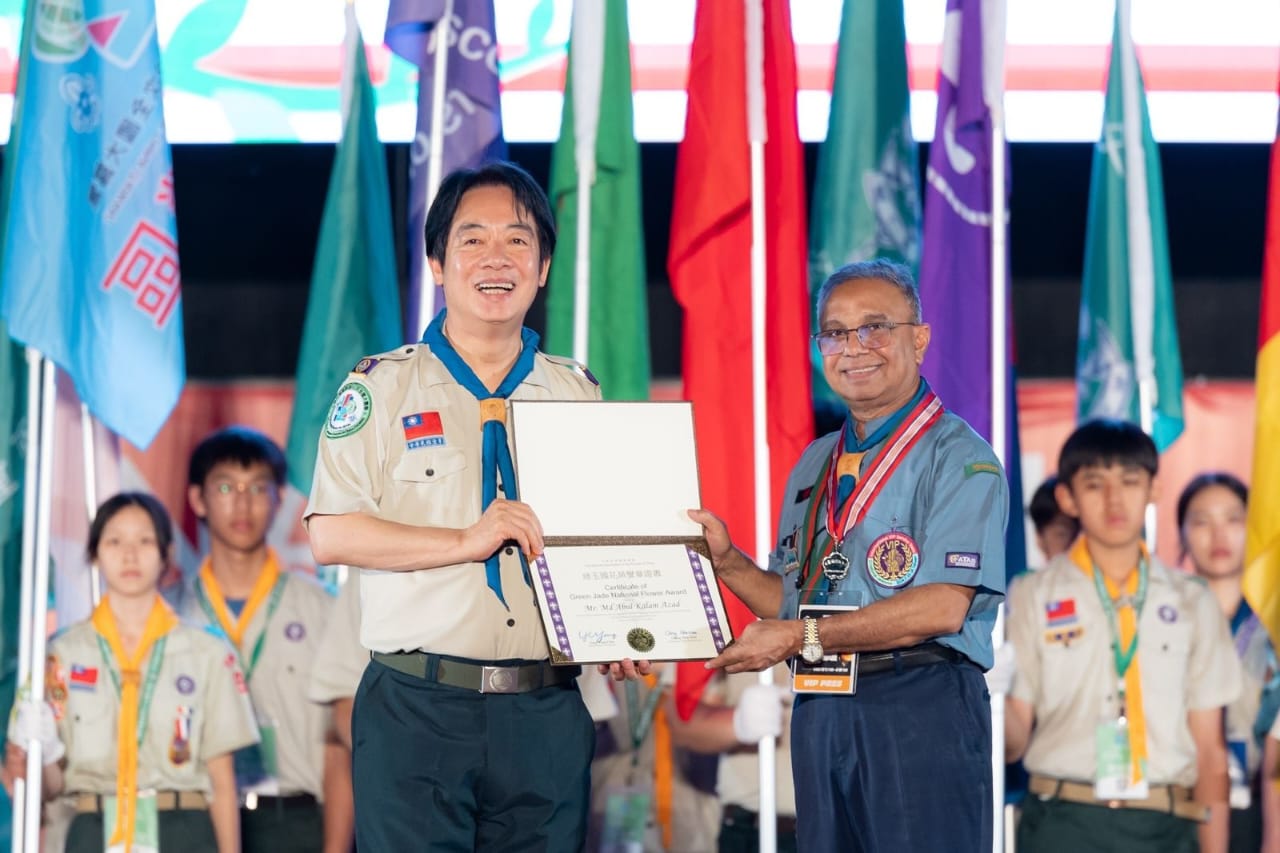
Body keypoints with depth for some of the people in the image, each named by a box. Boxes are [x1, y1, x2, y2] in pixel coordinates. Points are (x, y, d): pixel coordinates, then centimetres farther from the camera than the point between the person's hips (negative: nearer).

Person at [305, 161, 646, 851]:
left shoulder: (578, 395, 14)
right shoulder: (383, 387, 3)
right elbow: (331, 536, -6)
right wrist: (468, 541, -15)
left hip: (547, 715, 3)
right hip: (418, 710, -3)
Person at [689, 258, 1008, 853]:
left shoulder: (959, 458, -7)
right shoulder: (814, 466, 17)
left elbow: (941, 607, -17)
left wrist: (802, 638, -17)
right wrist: (727, 562, 1)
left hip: (919, 713, -7)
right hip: (820, 710, 7)